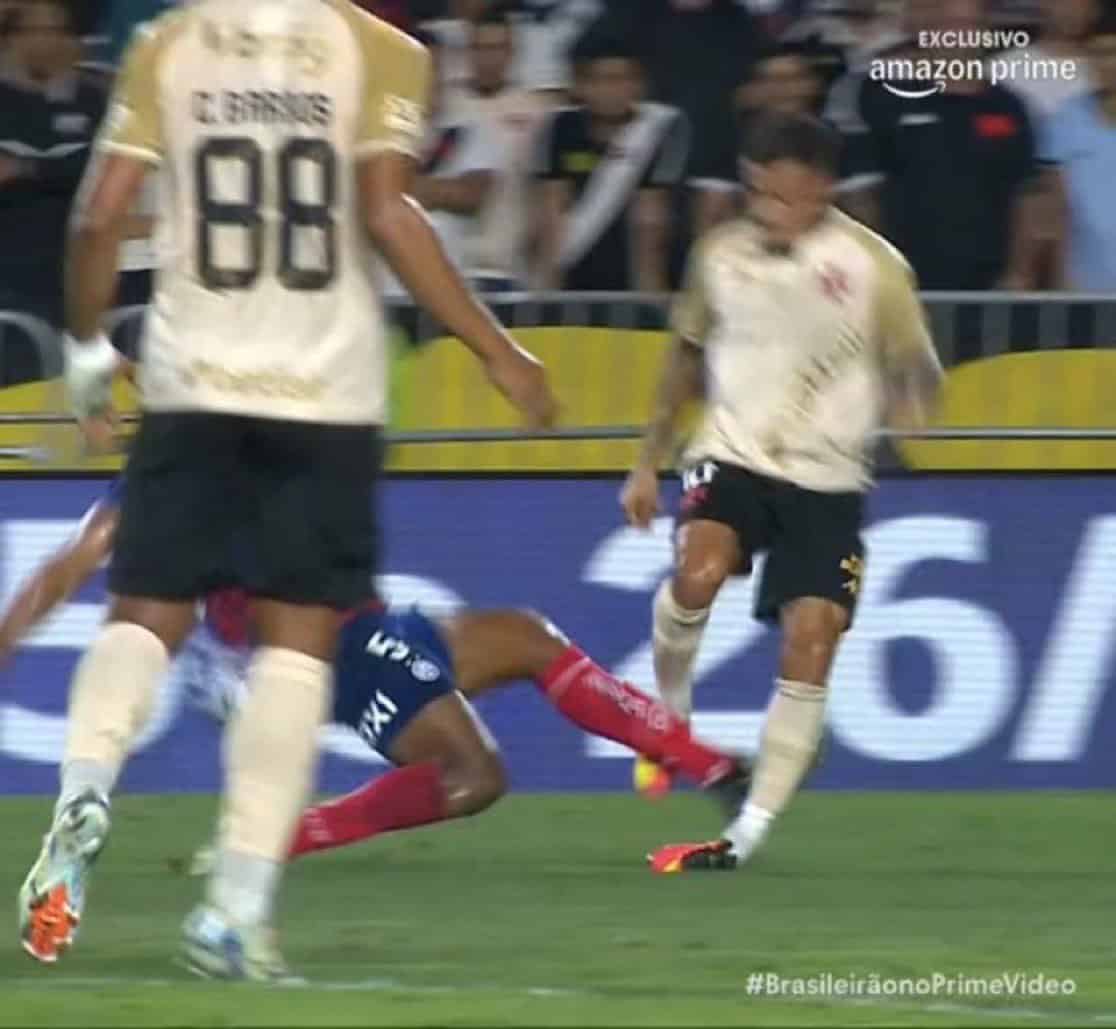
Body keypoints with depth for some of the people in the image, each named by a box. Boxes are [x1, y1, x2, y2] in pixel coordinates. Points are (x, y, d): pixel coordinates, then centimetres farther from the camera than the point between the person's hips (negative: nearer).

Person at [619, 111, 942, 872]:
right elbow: (689, 355, 18)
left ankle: (751, 831, -4)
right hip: (732, 458, 1)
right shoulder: (721, 256, 2)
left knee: (809, 650, -10)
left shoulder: (872, 266, -7)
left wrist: (906, 409, -22)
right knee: (698, 573, -29)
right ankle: (671, 716, -2)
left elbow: (918, 370, 2)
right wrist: (649, 461, 20)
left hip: (827, 481, -1)